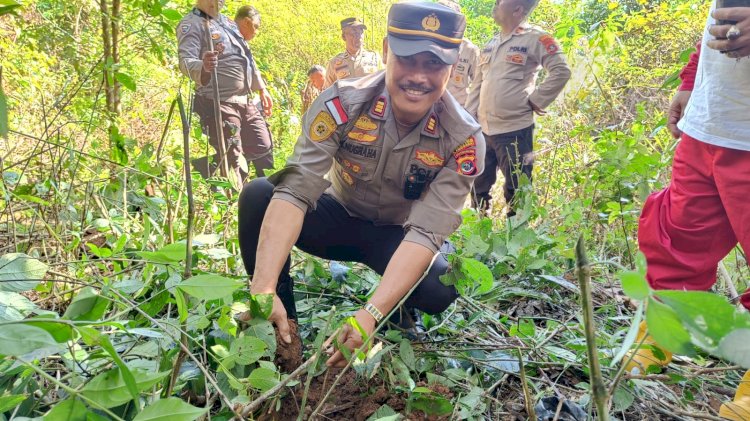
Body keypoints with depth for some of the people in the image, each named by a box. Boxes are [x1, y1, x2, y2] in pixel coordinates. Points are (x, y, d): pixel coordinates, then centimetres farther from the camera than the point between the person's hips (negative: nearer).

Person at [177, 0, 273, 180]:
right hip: (219, 103, -8)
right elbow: (185, 62, -23)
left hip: (245, 101, 8)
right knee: (233, 164, -8)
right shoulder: (191, 23, -7)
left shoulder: (228, 22, 19)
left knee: (265, 151, 11)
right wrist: (203, 66, -44)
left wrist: (261, 89, 23)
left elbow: (247, 59, 27)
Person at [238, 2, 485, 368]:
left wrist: (370, 314, -46)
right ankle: (281, 324, -9)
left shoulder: (464, 138, -23)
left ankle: (397, 312, 6)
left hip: (398, 236, 0)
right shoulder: (342, 103, -24)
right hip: (339, 217, 1)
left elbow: (426, 232, -32)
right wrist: (264, 288, -45)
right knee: (257, 195, -26)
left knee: (440, 287, -33)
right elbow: (294, 192, -32)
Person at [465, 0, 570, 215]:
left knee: (516, 192, 2)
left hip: (515, 130, -7)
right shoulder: (492, 43, 14)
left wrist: (536, 100, -9)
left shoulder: (536, 38, -6)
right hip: (482, 129, 7)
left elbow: (561, 71, -10)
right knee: (478, 187, 15)